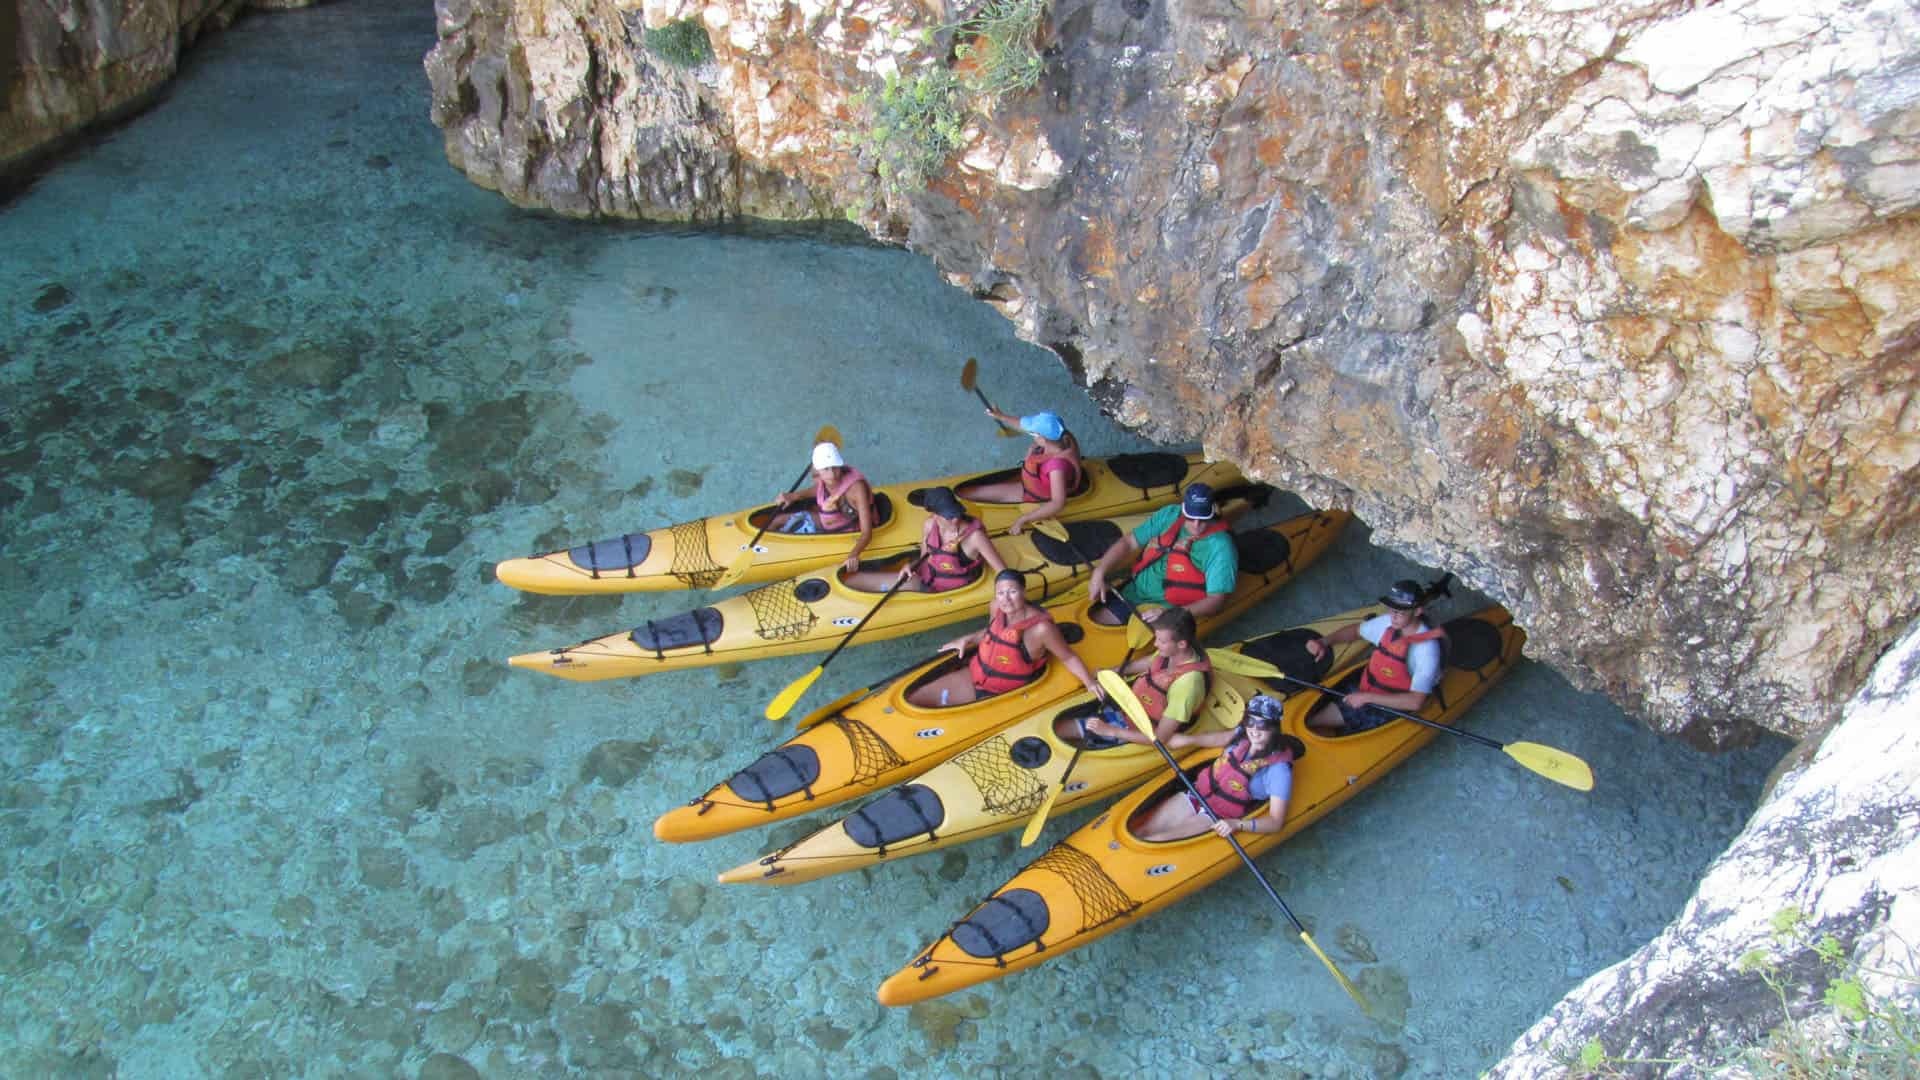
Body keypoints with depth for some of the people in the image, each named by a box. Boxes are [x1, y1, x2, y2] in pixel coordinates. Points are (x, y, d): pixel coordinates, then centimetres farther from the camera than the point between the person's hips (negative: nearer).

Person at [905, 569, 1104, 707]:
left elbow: (1068, 657, -14)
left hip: (1002, 695, -6)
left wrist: (1089, 682, -23)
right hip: (975, 675, 6)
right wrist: (966, 640, 5)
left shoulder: (1040, 628, -26)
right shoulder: (997, 608, -7)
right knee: (913, 700, 1)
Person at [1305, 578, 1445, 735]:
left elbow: (1415, 702, -29)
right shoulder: (1388, 622, -6)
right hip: (1364, 695, 7)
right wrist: (1324, 642, -2)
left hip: (1392, 709, -7)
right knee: (1309, 723, -1)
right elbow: (1356, 630, 15)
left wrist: (1368, 698, -26)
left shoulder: (1427, 649, -25)